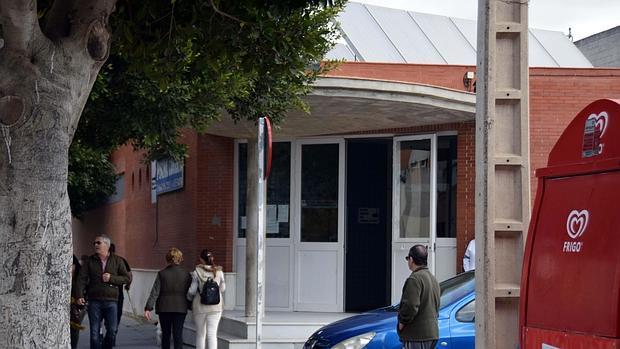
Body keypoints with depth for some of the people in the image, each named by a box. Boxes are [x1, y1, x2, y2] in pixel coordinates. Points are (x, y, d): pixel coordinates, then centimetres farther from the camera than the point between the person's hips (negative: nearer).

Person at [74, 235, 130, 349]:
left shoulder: (117, 261, 6)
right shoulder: (89, 261, 7)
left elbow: (126, 278, 4)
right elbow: (81, 279, -1)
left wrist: (111, 278, -10)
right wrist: (79, 295, -14)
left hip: (111, 301, 0)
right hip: (94, 301, 0)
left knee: (112, 331, -3)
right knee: (94, 332, 2)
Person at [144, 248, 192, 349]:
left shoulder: (162, 273, -5)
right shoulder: (186, 274, -2)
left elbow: (154, 292, -9)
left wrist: (148, 308, -10)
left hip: (164, 308, 0)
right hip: (180, 308, 0)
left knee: (165, 334, 13)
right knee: (178, 334, -1)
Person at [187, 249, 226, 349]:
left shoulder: (197, 272, -9)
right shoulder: (219, 272, -2)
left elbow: (192, 290, -6)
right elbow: (222, 289, 6)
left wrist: (189, 299, 15)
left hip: (200, 307, -1)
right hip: (215, 306, 1)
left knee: (200, 334, 13)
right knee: (212, 334, -1)